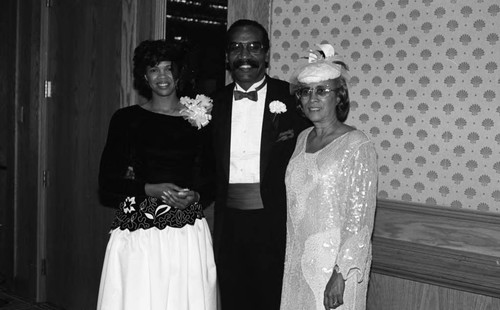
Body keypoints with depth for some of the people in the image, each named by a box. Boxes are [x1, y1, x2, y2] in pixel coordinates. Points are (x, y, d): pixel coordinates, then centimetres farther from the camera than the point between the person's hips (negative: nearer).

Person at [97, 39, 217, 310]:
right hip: (138, 233, -1)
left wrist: (195, 196, -11)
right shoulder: (126, 119, 2)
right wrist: (151, 189, -13)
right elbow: (108, 183, 0)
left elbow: (213, 182, 9)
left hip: (187, 234, 1)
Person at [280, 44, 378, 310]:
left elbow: (360, 219, -16)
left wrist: (341, 275, -19)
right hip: (297, 259, 6)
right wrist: (290, 258, 11)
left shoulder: (357, 146, -13)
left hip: (335, 261, -6)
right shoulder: (303, 139, 6)